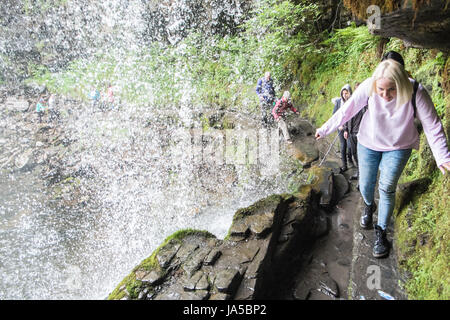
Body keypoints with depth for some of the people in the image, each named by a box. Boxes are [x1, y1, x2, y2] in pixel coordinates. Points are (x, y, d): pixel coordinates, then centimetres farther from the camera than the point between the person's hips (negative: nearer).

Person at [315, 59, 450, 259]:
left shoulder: (416, 93, -27)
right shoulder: (368, 87, -25)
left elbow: (433, 126, -20)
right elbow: (346, 110, -12)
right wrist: (325, 129, -5)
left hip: (398, 147, -1)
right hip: (368, 143, 2)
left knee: (387, 188, -6)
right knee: (365, 185, 10)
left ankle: (381, 232, 13)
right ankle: (369, 205, 46)